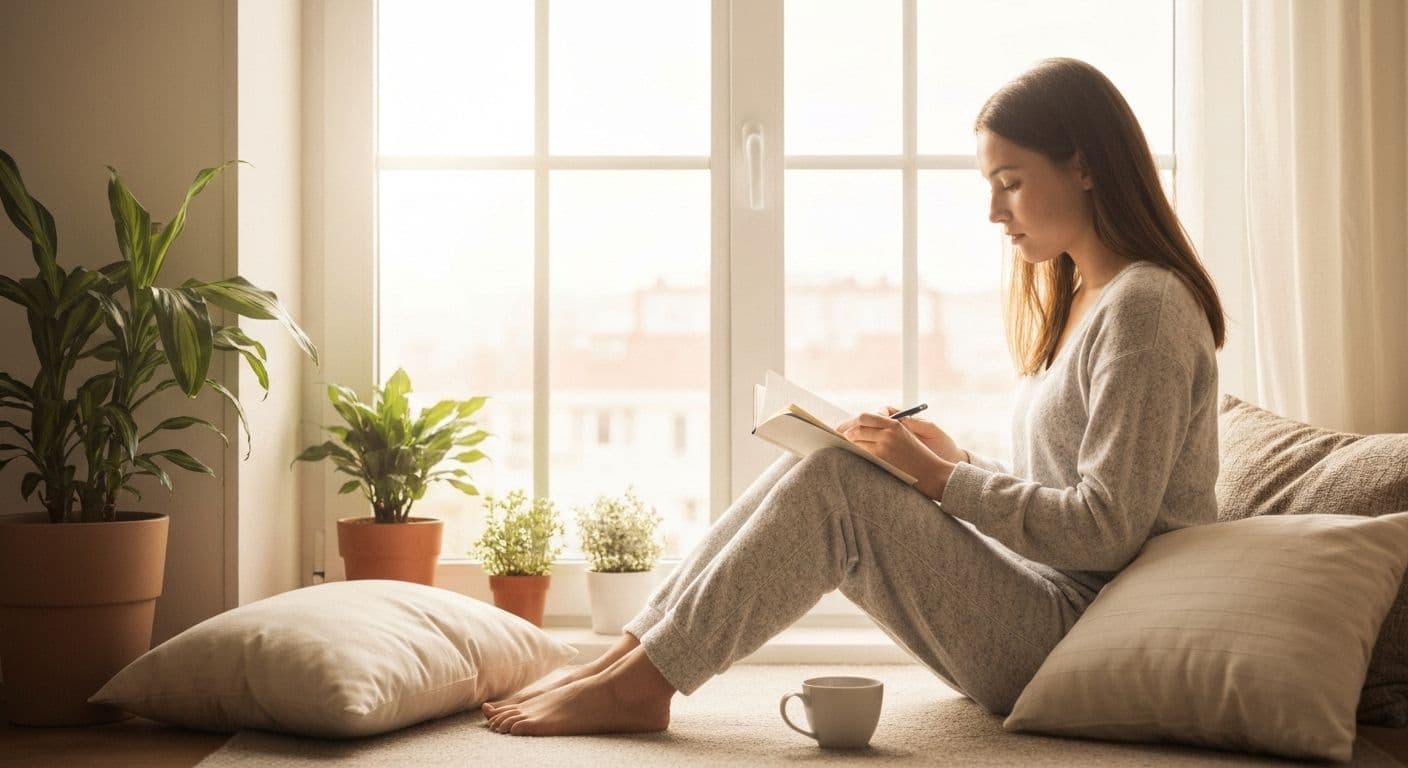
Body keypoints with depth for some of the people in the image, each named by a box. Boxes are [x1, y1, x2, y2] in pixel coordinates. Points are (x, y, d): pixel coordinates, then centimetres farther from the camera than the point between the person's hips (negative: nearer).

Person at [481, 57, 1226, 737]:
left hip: (1077, 637, -9)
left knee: (832, 483, -20)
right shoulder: (1075, 301, 18)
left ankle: (639, 684, -14)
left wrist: (940, 478, -16)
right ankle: (631, 656, -6)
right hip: (1048, 605, 9)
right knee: (808, 474, -4)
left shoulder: (1146, 306, -13)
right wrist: (954, 461, 4)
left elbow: (1106, 528, -20)